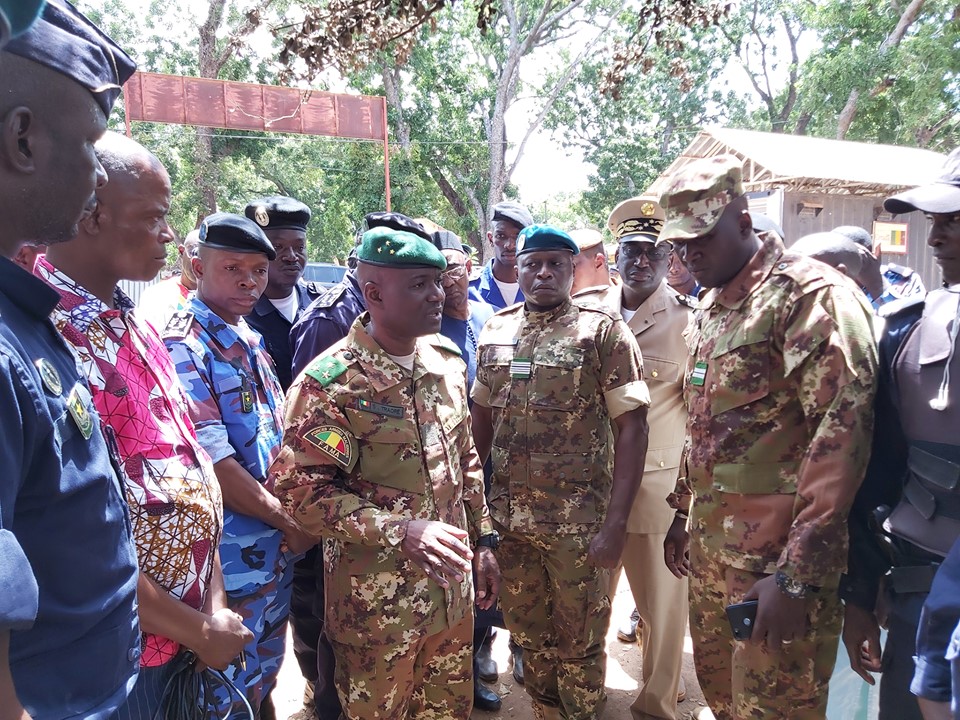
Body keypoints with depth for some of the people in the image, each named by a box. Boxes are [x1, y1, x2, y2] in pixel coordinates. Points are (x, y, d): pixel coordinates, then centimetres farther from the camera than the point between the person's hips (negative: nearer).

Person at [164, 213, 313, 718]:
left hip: (276, 547, 8)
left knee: (265, 674, 24)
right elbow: (212, 465, -23)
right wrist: (289, 522, -13)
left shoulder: (248, 340, 8)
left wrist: (291, 522, 1)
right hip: (230, 558, -7)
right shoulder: (183, 347, -18)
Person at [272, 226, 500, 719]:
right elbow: (300, 489, -21)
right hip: (377, 603, -6)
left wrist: (483, 540, 11)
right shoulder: (330, 382, -19)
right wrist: (402, 530, -27)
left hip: (452, 587, 6)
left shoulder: (446, 360, 2)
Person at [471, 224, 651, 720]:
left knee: (579, 642, 13)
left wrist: (616, 522, -17)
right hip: (507, 516, 4)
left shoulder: (603, 330, -8)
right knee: (527, 632, 20)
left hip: (579, 521, -4)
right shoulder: (495, 331, 5)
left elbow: (631, 427, -11)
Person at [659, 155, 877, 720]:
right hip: (709, 549, 8)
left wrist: (797, 574, -22)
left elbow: (841, 432, -21)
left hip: (777, 561, -8)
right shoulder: (709, 308, 12)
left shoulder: (810, 295, -15)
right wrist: (685, 514, 20)